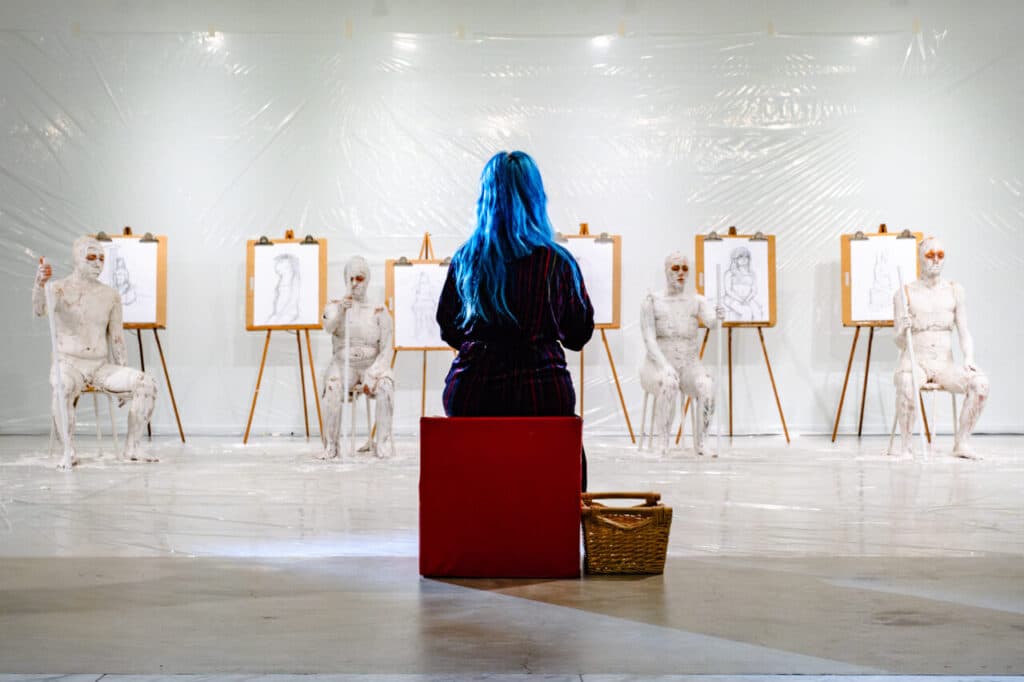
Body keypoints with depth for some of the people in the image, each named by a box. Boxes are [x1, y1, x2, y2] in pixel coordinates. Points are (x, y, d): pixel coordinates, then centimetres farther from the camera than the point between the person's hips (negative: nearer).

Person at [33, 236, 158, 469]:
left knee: (146, 384, -21)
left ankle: (131, 448, -11)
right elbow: (40, 310, -27)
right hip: (68, 365, -4)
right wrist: (40, 283, -49)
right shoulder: (58, 289, -4)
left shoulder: (111, 295, 8)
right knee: (63, 388, -41)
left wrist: (124, 380, 7)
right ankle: (68, 452, -26)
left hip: (101, 367, 4)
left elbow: (117, 338, 11)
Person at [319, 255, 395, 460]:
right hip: (343, 365, 0)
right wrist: (341, 311, -35)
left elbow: (385, 350, -2)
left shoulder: (378, 312, 5)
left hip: (372, 365, 0)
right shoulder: (334, 307, 8)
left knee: (385, 385, -33)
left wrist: (371, 375, -17)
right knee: (333, 387, -32)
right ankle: (333, 445, -25)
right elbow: (329, 327, -15)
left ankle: (383, 442, -26)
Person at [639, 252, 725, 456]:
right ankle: (662, 442, -31)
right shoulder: (651, 302, -1)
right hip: (658, 368, -2)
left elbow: (711, 321, -18)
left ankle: (701, 441, -24)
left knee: (707, 386, -33)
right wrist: (665, 366, -26)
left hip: (689, 368, 2)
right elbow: (649, 340, -11)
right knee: (669, 383, -39)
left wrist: (719, 317, -43)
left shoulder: (697, 302, 5)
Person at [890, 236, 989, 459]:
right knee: (906, 385, -39)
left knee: (980, 383, -28)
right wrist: (903, 330, -23)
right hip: (914, 362, -2)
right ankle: (905, 446, -24)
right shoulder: (905, 294, 1)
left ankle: (962, 442, -15)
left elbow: (964, 333, 5)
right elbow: (900, 343, 0)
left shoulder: (955, 292, 7)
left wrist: (969, 358, -15)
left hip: (945, 365, 3)